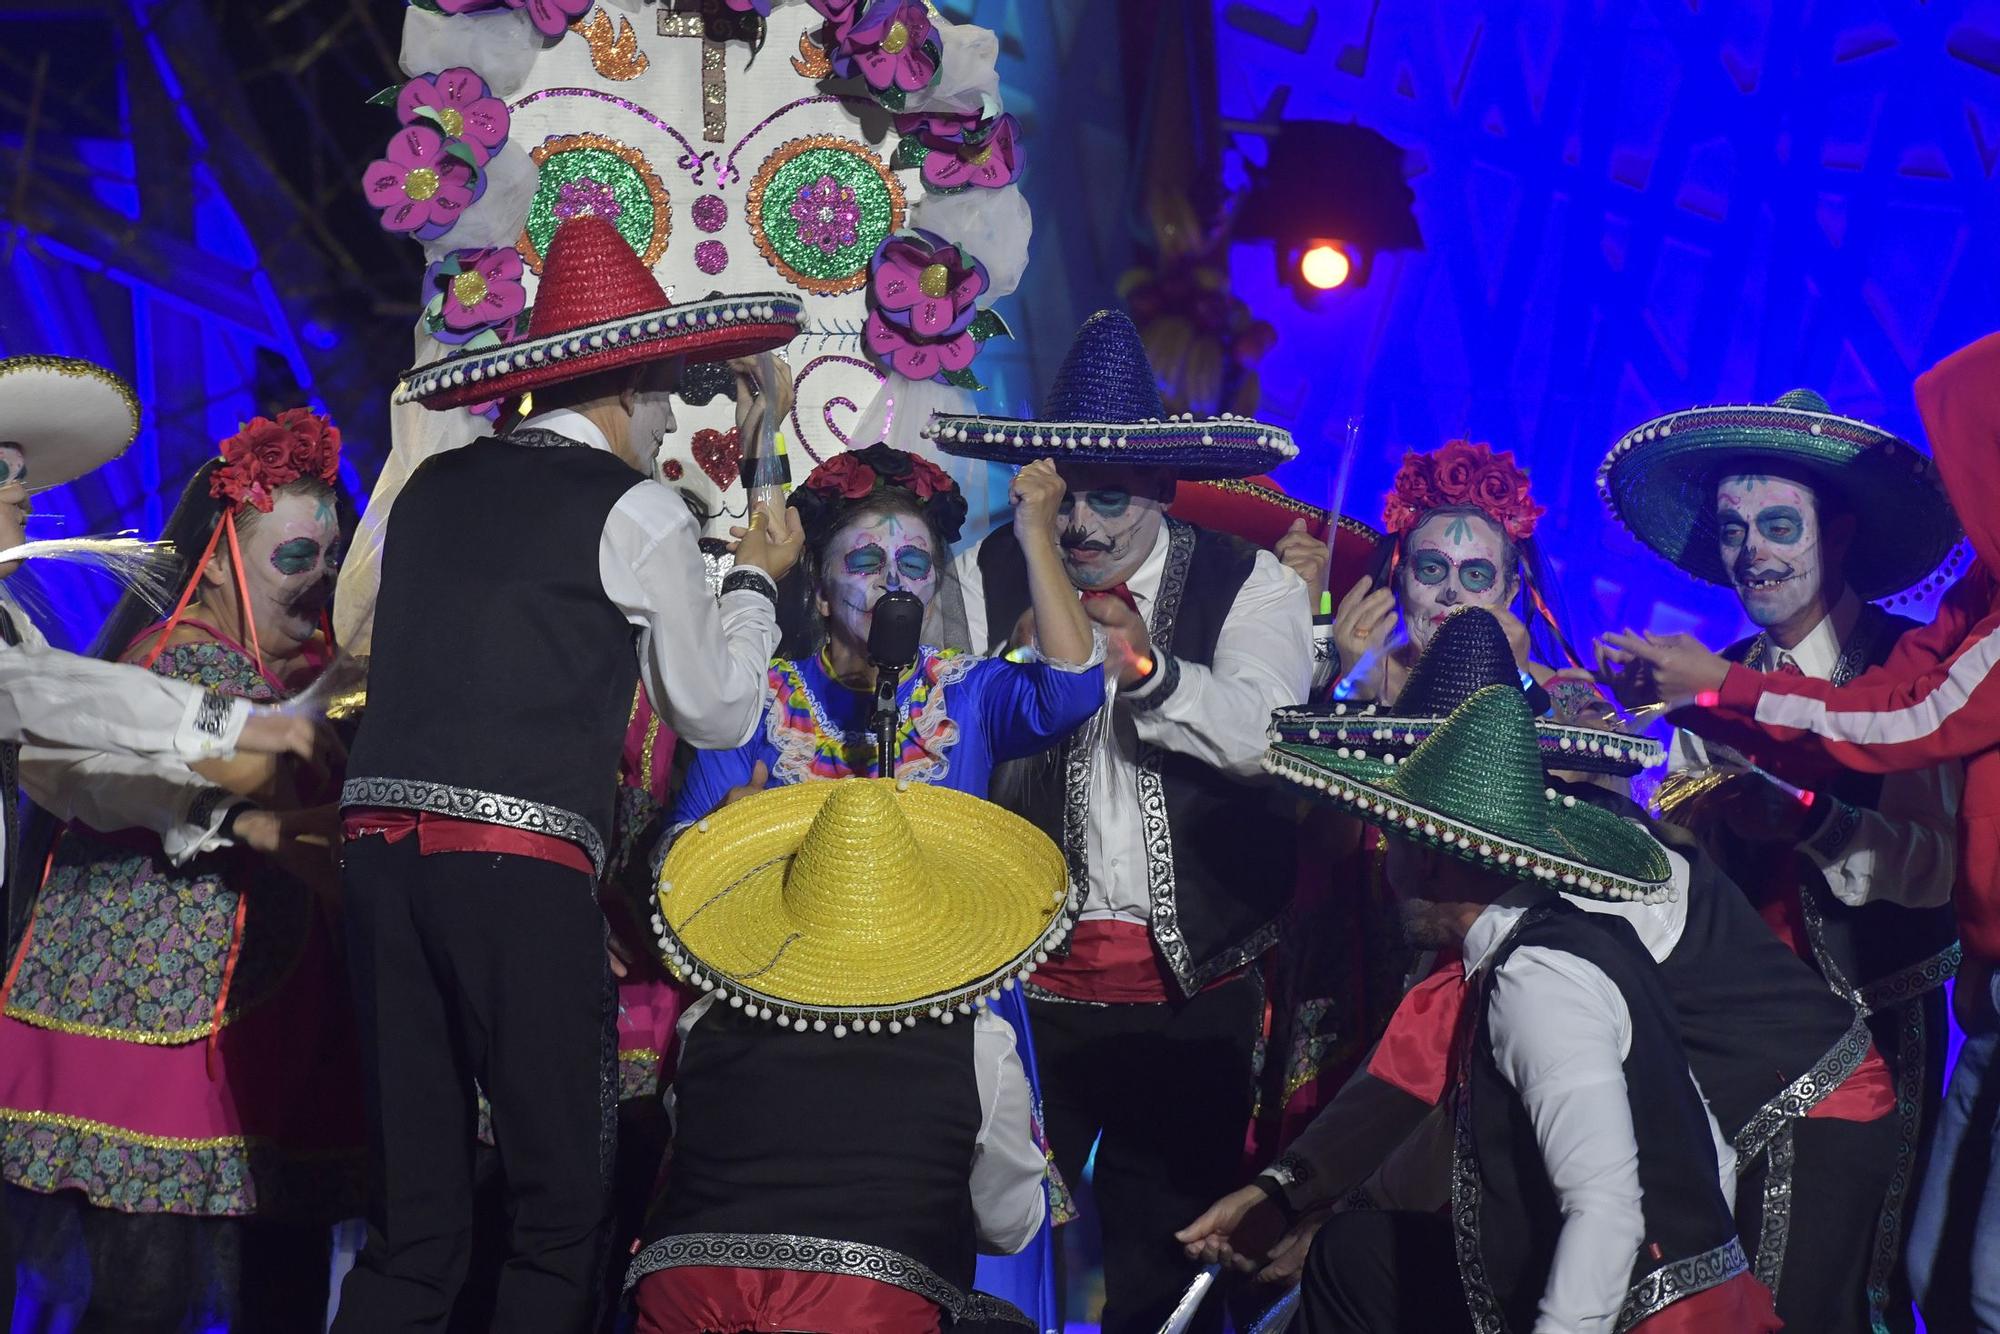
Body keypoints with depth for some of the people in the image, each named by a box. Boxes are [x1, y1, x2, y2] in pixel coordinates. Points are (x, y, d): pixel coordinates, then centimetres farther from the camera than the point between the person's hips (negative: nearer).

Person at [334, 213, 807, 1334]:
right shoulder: (639, 512, 2)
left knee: (412, 1212, 9)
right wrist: (757, 579, 24)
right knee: (563, 1200, 2)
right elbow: (716, 711, 9)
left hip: (381, 842, 6)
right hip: (524, 864, -6)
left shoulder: (434, 489, 16)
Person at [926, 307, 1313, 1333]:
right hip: (1023, 972, 1)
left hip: (1192, 984, -1)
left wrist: (1142, 663, -28)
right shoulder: (988, 579, 4)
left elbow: (1262, 735, -17)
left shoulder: (1250, 587, 1)